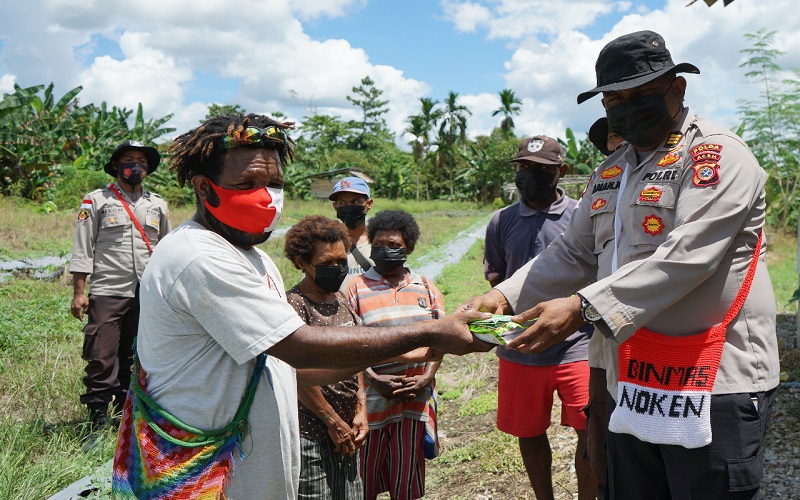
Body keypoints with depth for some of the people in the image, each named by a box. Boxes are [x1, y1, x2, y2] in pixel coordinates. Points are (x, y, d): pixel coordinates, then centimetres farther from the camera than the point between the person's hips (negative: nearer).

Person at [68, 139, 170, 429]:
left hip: (148, 296, 4)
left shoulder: (158, 205, 14)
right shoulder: (96, 201, 3)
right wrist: (79, 293, -6)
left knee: (135, 361, 10)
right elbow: (82, 250, 0)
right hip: (107, 294, -3)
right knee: (102, 360, -5)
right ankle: (97, 422, 5)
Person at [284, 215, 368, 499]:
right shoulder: (295, 303, -13)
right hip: (311, 432, -7)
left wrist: (361, 411, 5)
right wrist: (333, 421, -11)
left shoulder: (341, 301, 10)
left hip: (346, 429, 7)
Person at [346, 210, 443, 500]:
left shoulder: (426, 288, 9)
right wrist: (375, 381, -16)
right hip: (372, 399, -2)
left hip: (415, 400, 2)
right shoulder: (357, 288, 0)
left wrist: (426, 378, -8)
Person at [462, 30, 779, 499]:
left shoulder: (718, 154, -9)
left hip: (715, 386, -7)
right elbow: (574, 253, 13)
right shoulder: (611, 172, 15)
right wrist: (505, 296, -4)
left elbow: (684, 257, -22)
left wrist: (584, 307, -30)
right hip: (631, 386, 7)